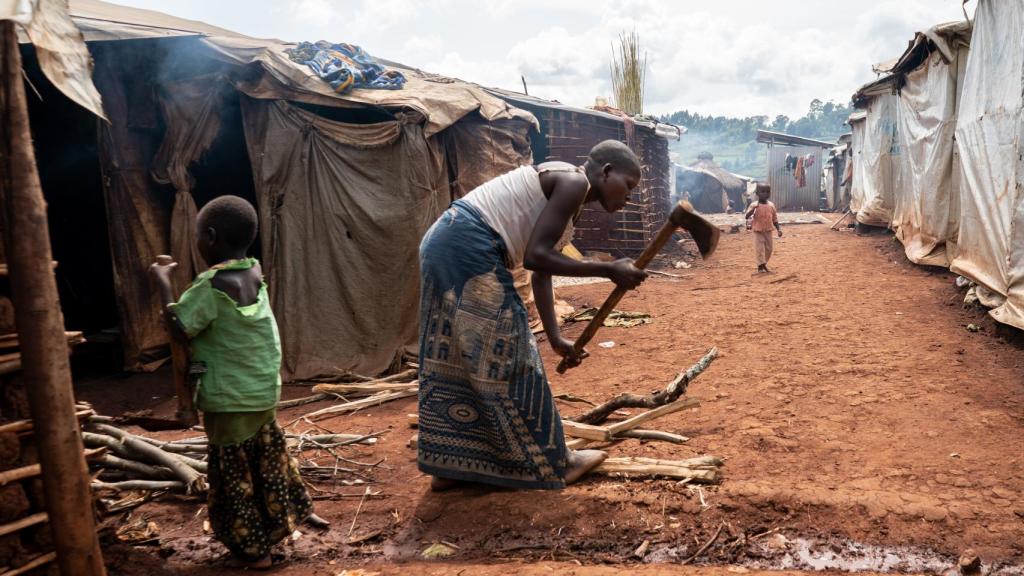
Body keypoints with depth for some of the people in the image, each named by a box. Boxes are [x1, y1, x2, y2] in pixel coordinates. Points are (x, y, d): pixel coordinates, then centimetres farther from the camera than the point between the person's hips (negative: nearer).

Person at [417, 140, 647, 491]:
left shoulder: (566, 199, 23)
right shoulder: (573, 181, -6)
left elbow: (541, 275, 22)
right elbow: (535, 256, -16)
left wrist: (556, 339, 19)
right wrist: (608, 271, -11)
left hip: (445, 245, 10)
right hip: (468, 247, -10)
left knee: (457, 358, 16)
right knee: (506, 358, 0)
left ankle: (448, 465, 26)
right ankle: (550, 463, 14)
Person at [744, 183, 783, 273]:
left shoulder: (771, 205, 2)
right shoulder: (754, 205, -10)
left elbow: (774, 219, 8)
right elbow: (746, 217, -20)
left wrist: (779, 229, 0)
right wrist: (753, 209, -33)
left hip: (768, 231, 5)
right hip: (758, 231, -5)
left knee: (769, 248, 12)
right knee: (759, 248, -7)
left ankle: (764, 264, 28)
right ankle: (760, 265, -1)